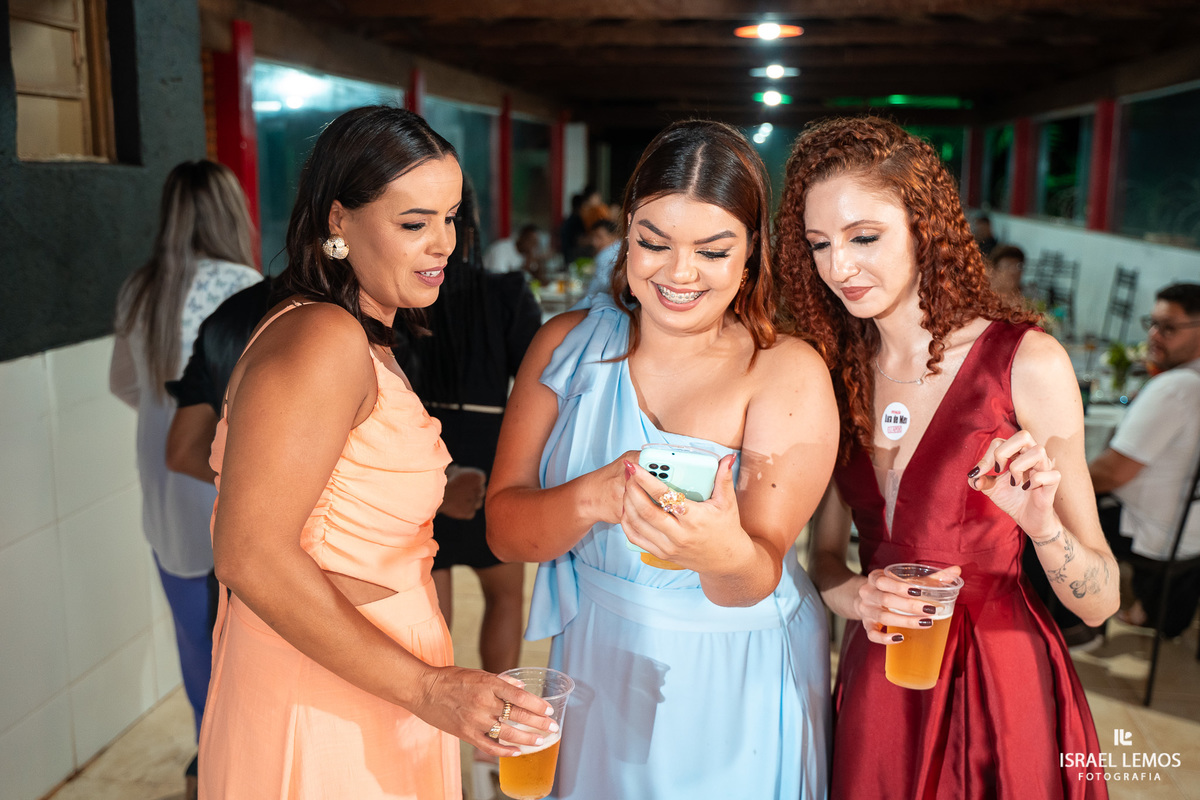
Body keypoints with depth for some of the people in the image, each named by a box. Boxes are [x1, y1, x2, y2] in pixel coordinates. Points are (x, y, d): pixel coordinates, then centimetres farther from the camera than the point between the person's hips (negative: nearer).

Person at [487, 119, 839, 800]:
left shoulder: (789, 373, -15)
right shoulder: (567, 345, -6)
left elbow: (755, 581, -21)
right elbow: (503, 528, -11)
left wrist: (726, 553, -44)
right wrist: (594, 496, -32)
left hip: (737, 694, -2)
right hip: (597, 674, 3)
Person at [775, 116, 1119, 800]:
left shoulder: (1028, 363, -13)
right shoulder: (836, 372, -1)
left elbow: (1099, 603, -11)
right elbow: (826, 555, 6)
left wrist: (1042, 524, -30)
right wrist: (858, 595, -15)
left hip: (999, 689, -3)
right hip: (876, 683, 4)